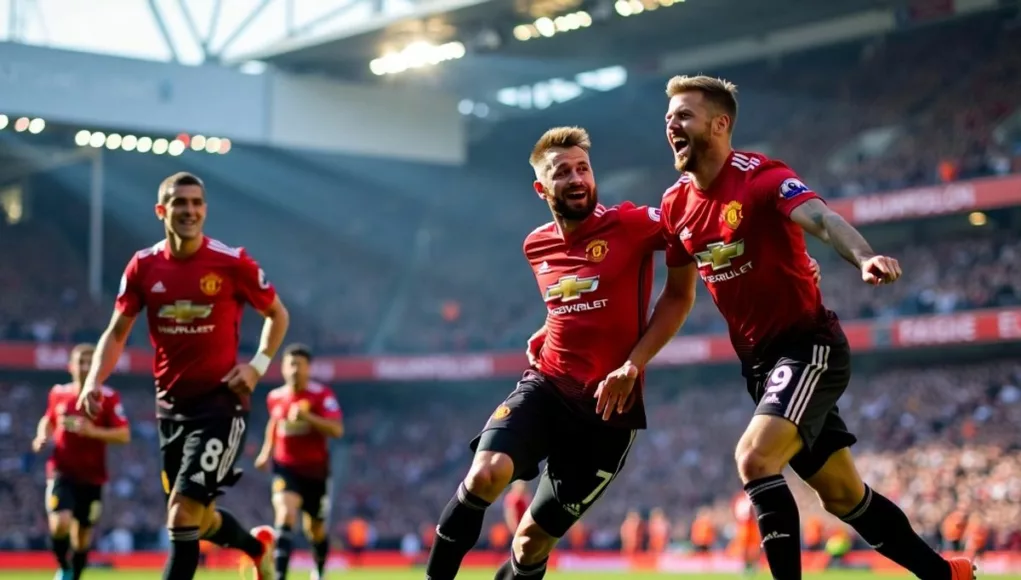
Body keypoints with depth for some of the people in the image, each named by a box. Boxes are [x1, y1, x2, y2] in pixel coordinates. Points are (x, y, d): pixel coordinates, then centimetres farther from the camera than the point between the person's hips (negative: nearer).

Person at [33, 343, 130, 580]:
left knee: (83, 534, 8)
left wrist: (93, 431, -23)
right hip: (61, 472, 0)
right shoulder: (58, 393, 4)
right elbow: (48, 420, 23)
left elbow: (124, 435, -10)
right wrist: (42, 436, 2)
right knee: (60, 524, -21)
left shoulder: (108, 397, -6)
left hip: (91, 476, 0)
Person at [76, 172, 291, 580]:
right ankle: (258, 546, 47)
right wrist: (94, 381, -10)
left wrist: (258, 365, -9)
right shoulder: (143, 266, -1)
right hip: (171, 405, 5)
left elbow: (277, 314, 4)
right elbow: (117, 332, 6)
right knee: (198, 519, 16)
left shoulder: (232, 263, -10)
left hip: (221, 402, -5)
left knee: (183, 512, -14)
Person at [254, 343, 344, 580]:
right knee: (285, 515, -25)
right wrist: (266, 451, 17)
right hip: (286, 467, 1)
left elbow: (337, 429, -24)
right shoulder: (275, 397, 1)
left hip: (315, 471, -1)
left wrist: (306, 416, -35)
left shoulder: (322, 395, -11)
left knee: (315, 530, 14)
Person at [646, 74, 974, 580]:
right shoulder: (676, 204, 4)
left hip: (808, 345, -7)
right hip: (758, 361, 7)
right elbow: (677, 293, 16)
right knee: (841, 495, 12)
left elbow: (822, 219, -35)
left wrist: (864, 258, -55)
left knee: (754, 458, -28)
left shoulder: (760, 176, -17)